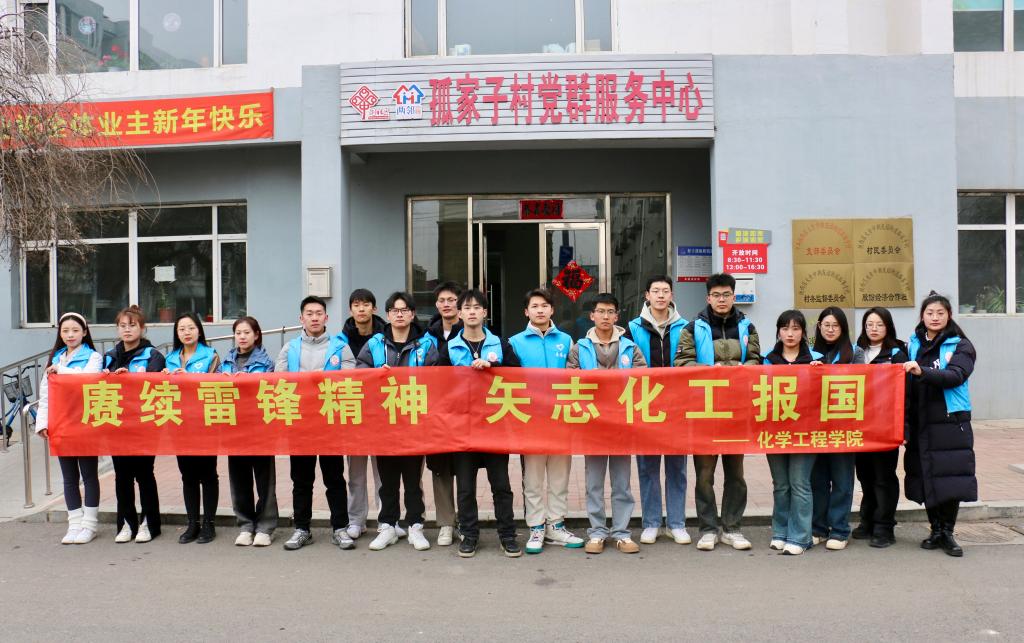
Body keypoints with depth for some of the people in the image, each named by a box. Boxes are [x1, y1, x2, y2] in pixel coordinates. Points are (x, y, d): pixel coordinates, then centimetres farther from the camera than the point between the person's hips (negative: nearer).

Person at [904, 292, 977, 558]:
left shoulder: (960, 346, 0)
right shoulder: (913, 345, 9)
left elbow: (956, 376, -18)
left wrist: (922, 371, -33)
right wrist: (905, 421, -1)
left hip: (951, 423, -3)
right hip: (920, 423, 3)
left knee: (950, 478, -4)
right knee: (925, 478, 5)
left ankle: (947, 533, 10)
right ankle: (936, 531, 19)